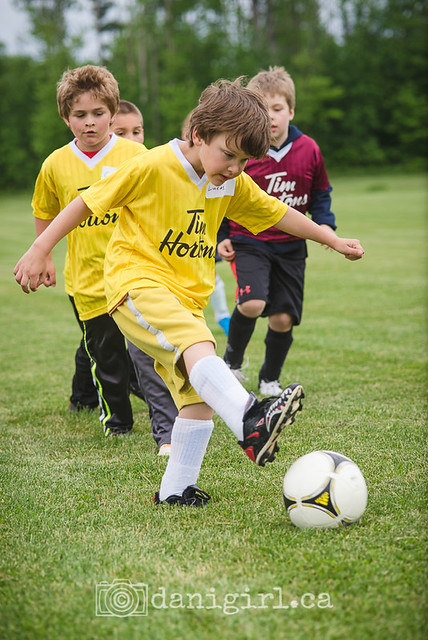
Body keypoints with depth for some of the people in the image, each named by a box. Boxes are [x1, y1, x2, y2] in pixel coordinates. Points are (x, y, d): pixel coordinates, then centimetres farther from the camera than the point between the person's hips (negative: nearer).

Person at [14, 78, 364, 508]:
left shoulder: (233, 184, 7)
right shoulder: (153, 166, -12)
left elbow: (278, 213, 20)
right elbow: (88, 202, -6)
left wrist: (334, 241, 26)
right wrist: (40, 250, -7)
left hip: (186, 298, 7)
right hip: (137, 281, -7)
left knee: (200, 397, 1)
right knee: (197, 342, -34)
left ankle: (175, 490, 15)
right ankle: (250, 423, -53)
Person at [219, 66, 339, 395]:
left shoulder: (308, 150, -2)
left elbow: (321, 193, 12)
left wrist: (325, 223, -4)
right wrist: (220, 237, -2)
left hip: (290, 246, 3)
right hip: (248, 242, -3)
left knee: (283, 318, 3)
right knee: (252, 304, -24)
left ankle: (270, 380, 28)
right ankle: (232, 362, 6)